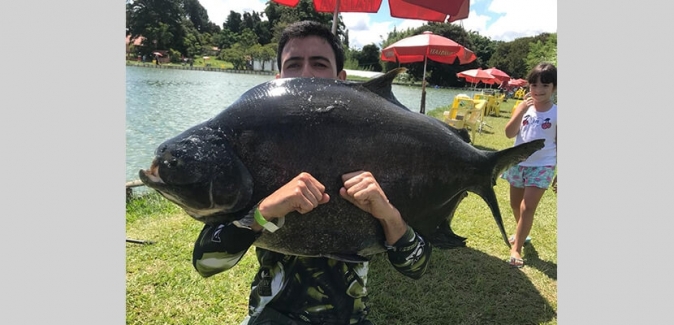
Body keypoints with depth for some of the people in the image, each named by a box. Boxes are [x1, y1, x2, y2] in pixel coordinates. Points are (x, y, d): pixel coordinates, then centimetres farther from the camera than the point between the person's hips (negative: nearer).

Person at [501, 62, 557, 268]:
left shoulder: (557, 113, -8)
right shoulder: (523, 107, -3)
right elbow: (509, 133, -13)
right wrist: (521, 110, -22)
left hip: (542, 166, -4)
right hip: (518, 163, 4)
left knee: (527, 208, -10)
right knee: (515, 205, 19)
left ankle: (516, 249, 1)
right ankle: (522, 234, 44)